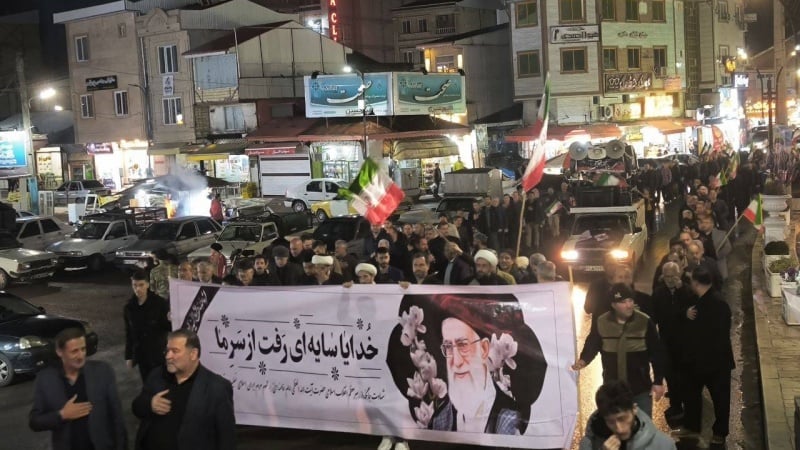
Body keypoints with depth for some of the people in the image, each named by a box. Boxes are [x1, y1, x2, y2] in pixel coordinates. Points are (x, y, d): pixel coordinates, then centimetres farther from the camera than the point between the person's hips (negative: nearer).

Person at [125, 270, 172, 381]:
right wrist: (128, 356, 8)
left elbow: (169, 328, -6)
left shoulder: (160, 303, -9)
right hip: (141, 354, 4)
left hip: (159, 352, -4)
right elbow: (128, 333, 10)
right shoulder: (129, 307, 3)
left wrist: (170, 321, -29)